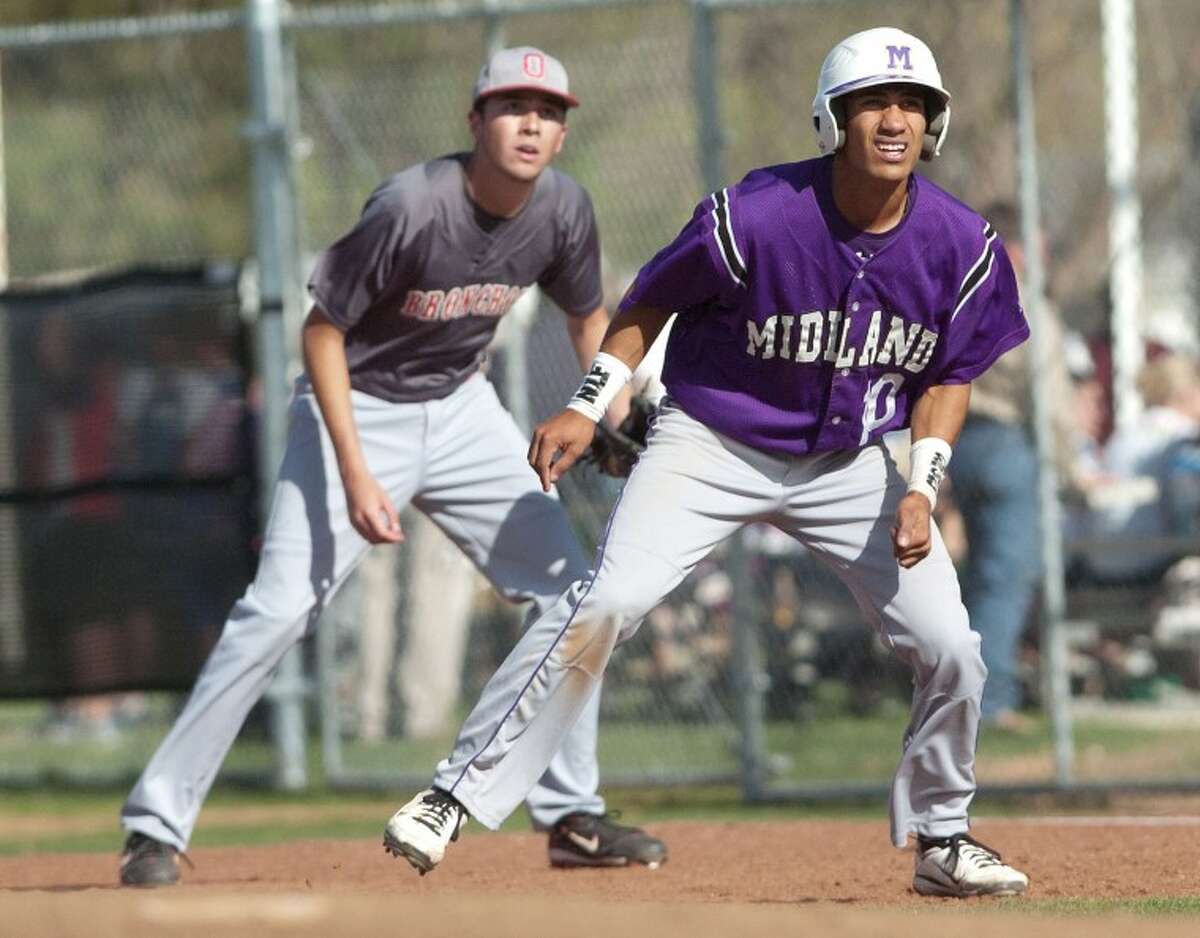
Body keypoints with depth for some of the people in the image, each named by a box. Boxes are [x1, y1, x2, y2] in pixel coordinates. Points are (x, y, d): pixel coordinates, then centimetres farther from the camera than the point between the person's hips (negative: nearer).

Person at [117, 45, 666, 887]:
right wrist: (355, 475, -26)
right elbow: (323, 331, -20)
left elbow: (589, 316, 10)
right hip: (357, 410, -6)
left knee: (572, 591, 2)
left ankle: (571, 816, 14)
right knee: (278, 611, -16)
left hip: (461, 410, 6)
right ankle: (158, 824, -11)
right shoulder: (410, 208, -27)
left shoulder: (562, 209, -10)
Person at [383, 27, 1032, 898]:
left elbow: (948, 376, 3)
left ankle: (941, 841, 22)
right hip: (711, 443, -4)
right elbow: (654, 298, -6)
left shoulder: (962, 246, -13)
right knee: (603, 605, -21)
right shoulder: (752, 217, -23)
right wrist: (589, 408, -12)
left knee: (950, 648, -2)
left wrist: (921, 487, -9)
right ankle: (457, 797, -15)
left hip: (847, 461, 4)